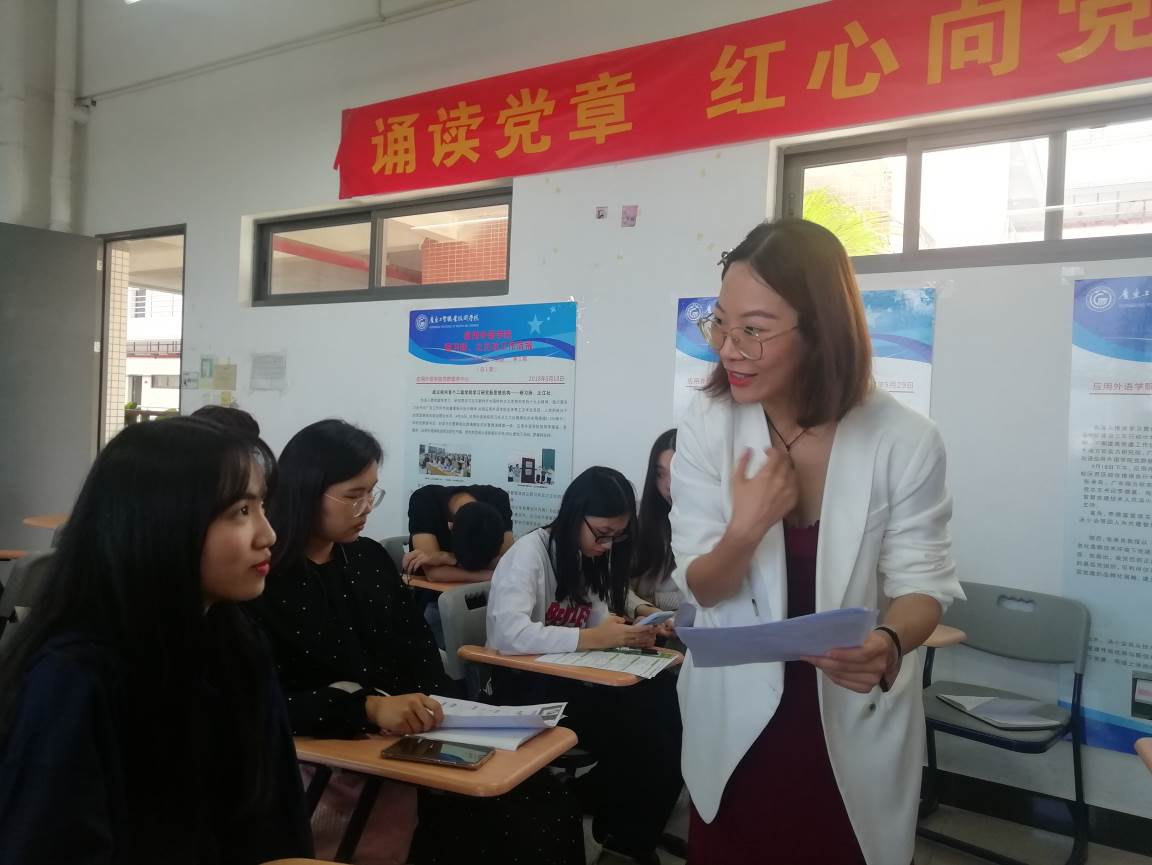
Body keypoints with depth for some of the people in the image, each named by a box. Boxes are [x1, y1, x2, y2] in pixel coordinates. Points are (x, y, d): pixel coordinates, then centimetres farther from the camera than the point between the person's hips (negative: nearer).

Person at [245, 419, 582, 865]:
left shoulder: (370, 558, 10)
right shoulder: (262, 584, -9)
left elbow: (419, 651, 7)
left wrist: (436, 711, -12)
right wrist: (368, 708, -27)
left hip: (413, 738, 6)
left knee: (549, 813, -6)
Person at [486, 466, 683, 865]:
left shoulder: (591, 557, 10)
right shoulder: (530, 552, -15)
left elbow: (600, 622, 8)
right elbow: (509, 633, -29)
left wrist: (628, 634, -14)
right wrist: (592, 638, -29)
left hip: (570, 679, 7)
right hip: (524, 684, -7)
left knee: (664, 706, -18)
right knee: (633, 732, -27)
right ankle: (615, 827, 2)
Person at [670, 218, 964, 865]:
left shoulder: (904, 440, -17)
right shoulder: (707, 427, -12)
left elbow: (921, 582, -10)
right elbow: (699, 588, -8)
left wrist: (889, 644, -33)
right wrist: (745, 530, -29)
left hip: (856, 722, -1)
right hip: (736, 721, 2)